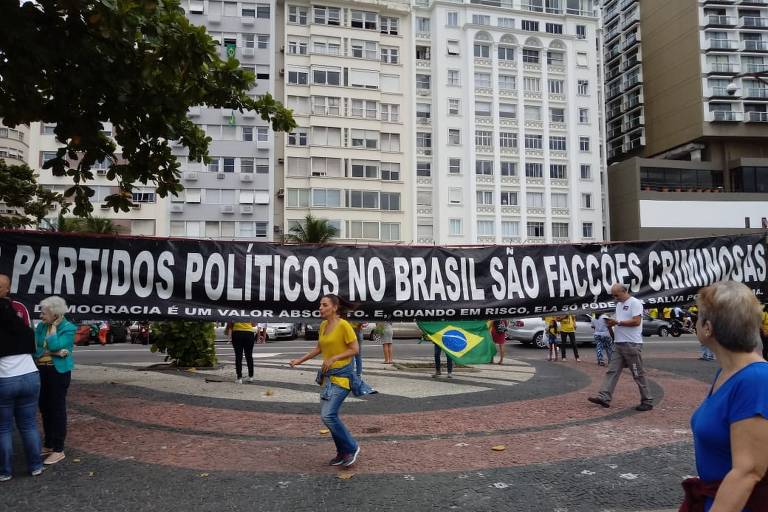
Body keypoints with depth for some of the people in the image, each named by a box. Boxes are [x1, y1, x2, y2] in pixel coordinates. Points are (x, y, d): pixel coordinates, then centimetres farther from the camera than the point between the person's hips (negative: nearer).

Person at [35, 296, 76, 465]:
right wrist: (54, 352, -17)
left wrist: (53, 327, -12)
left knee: (57, 408, -2)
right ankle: (48, 445, 28)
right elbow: (35, 348, -3)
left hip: (59, 372, -6)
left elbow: (54, 345, -22)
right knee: (45, 408, 13)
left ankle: (58, 450, 6)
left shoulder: (68, 328, -9)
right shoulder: (41, 327, 7)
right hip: (41, 371, 6)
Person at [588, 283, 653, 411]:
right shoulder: (619, 304, 18)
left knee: (638, 374, 0)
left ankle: (647, 402, 11)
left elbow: (636, 321, -19)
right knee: (612, 371, 3)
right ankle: (604, 397, 2)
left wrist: (617, 322, -17)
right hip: (618, 344, 9)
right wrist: (612, 322, 1)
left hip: (632, 344, -9)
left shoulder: (635, 303, -10)